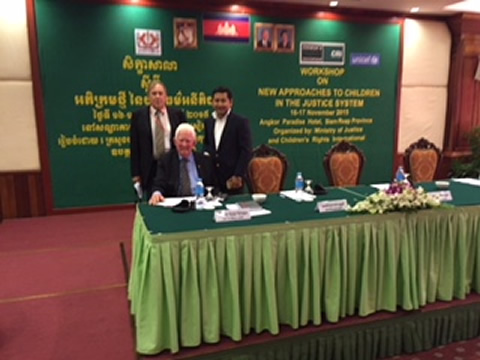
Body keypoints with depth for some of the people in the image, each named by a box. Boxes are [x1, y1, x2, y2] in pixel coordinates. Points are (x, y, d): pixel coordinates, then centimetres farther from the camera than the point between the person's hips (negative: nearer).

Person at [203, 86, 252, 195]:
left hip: (232, 179, -4)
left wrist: (238, 175, -14)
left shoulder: (241, 122, -5)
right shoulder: (208, 122, 12)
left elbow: (246, 151, -9)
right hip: (211, 177, 5)